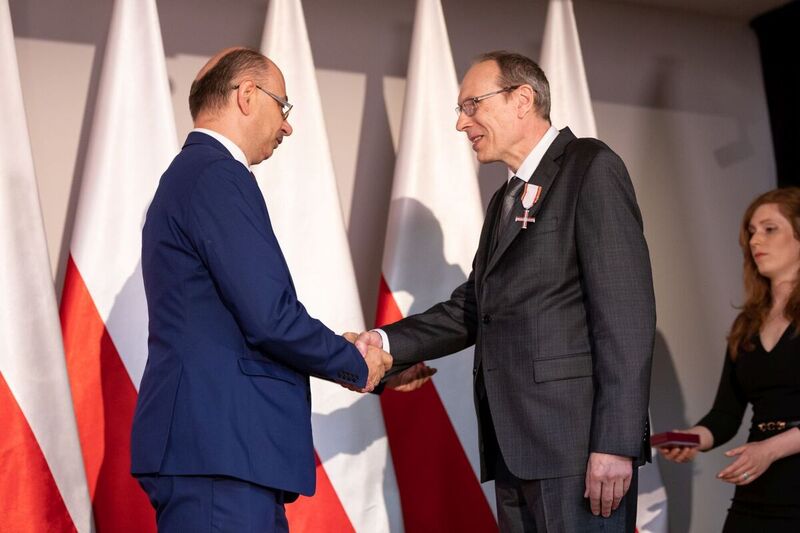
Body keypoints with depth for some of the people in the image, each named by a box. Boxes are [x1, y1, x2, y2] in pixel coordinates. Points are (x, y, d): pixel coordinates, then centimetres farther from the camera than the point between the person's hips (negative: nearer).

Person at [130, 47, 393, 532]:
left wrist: (356, 361, 18)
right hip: (218, 453, -10)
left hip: (217, 447, 10)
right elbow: (269, 317, -19)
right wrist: (355, 365, -2)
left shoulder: (191, 174, 19)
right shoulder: (217, 176, -12)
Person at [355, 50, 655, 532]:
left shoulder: (591, 167, -4)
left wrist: (615, 441, -19)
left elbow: (626, 311, -13)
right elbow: (475, 307, 17)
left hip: (577, 439, -8)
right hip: (515, 445, 8)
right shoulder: (506, 199, 23)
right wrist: (389, 342, 0)